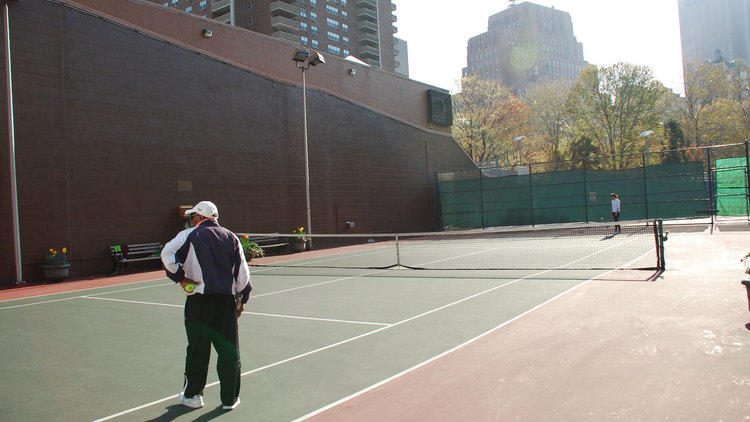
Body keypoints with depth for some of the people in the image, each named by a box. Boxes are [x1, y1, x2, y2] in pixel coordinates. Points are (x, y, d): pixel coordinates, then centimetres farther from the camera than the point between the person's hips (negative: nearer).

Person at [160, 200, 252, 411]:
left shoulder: (189, 235, 1)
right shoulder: (231, 238, 9)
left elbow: (167, 254, -12)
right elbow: (242, 272, 7)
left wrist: (181, 278, -3)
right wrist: (242, 298, 15)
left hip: (199, 301, -1)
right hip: (227, 301, 2)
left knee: (197, 350, 11)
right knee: (229, 351, 8)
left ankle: (193, 395, 24)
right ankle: (230, 398, 16)